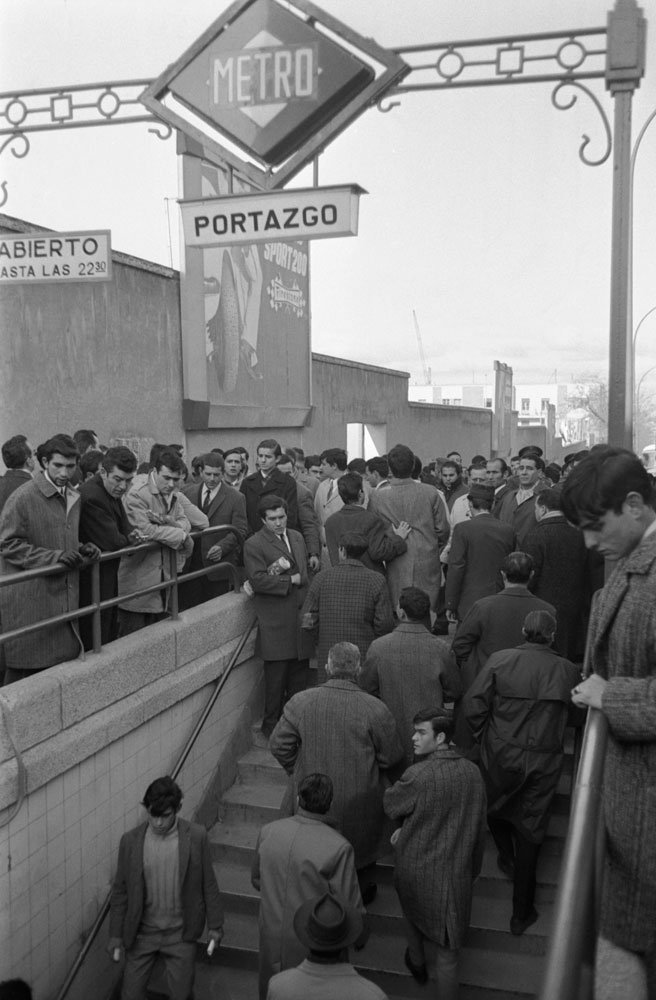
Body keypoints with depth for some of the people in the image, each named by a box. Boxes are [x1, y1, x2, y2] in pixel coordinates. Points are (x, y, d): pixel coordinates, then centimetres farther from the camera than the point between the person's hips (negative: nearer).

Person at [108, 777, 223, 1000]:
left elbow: (208, 884, -3)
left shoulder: (196, 836, -13)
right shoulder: (130, 840, -10)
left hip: (180, 934, -1)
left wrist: (215, 925, 1)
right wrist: (115, 934, 0)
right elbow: (120, 890, -1)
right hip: (141, 933, 1)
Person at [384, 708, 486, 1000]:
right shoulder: (472, 773, -10)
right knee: (448, 949, 13)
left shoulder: (418, 776, -26)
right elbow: (476, 826, 2)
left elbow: (390, 804, -8)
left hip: (418, 871, -1)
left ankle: (417, 961, 54)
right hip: (457, 874, 2)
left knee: (414, 911, 31)